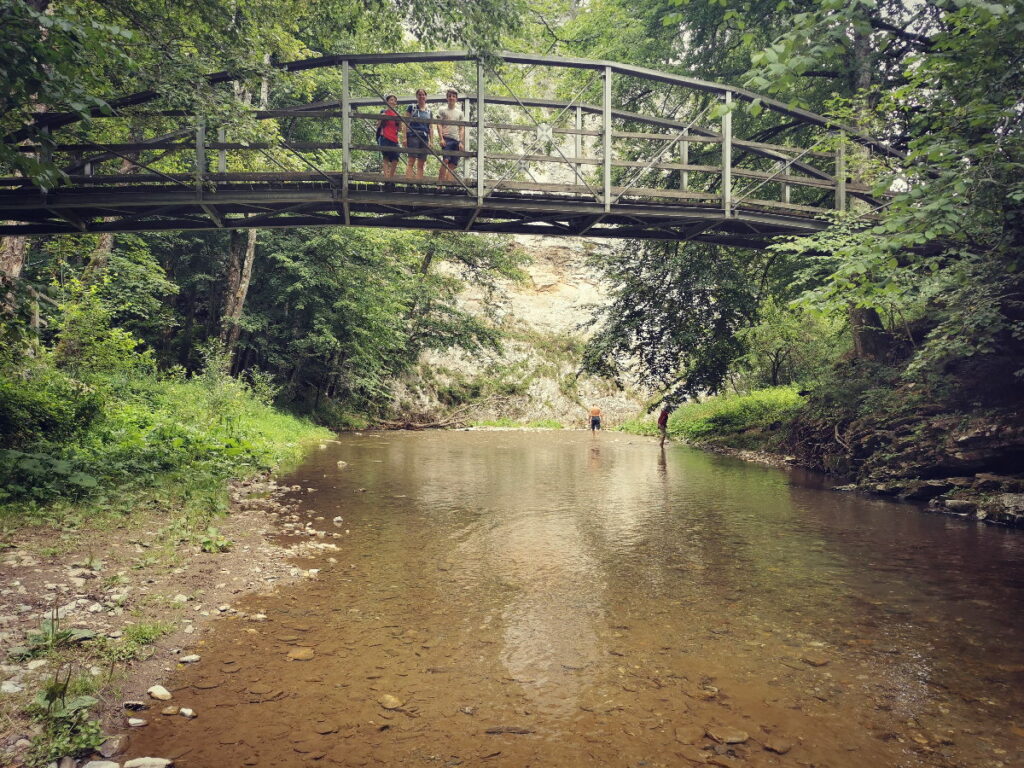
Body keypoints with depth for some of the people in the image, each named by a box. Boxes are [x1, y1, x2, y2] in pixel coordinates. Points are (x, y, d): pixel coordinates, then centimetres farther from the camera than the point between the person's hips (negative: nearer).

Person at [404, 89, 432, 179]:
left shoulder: (429, 112, 19)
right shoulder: (411, 107, 8)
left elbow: (430, 128, 18)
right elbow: (406, 123, 3)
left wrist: (431, 141, 8)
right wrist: (405, 137, -7)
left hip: (424, 138, 4)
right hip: (413, 136, -4)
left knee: (421, 164, 0)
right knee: (411, 160, -15)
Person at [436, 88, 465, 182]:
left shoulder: (459, 112, 20)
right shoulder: (442, 110, 11)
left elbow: (462, 129, 15)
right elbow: (439, 125, 2)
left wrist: (461, 142, 2)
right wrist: (441, 138, -11)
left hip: (456, 140, 4)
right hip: (446, 138, -4)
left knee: (453, 164, -5)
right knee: (446, 160, -21)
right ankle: (440, 182, -23)